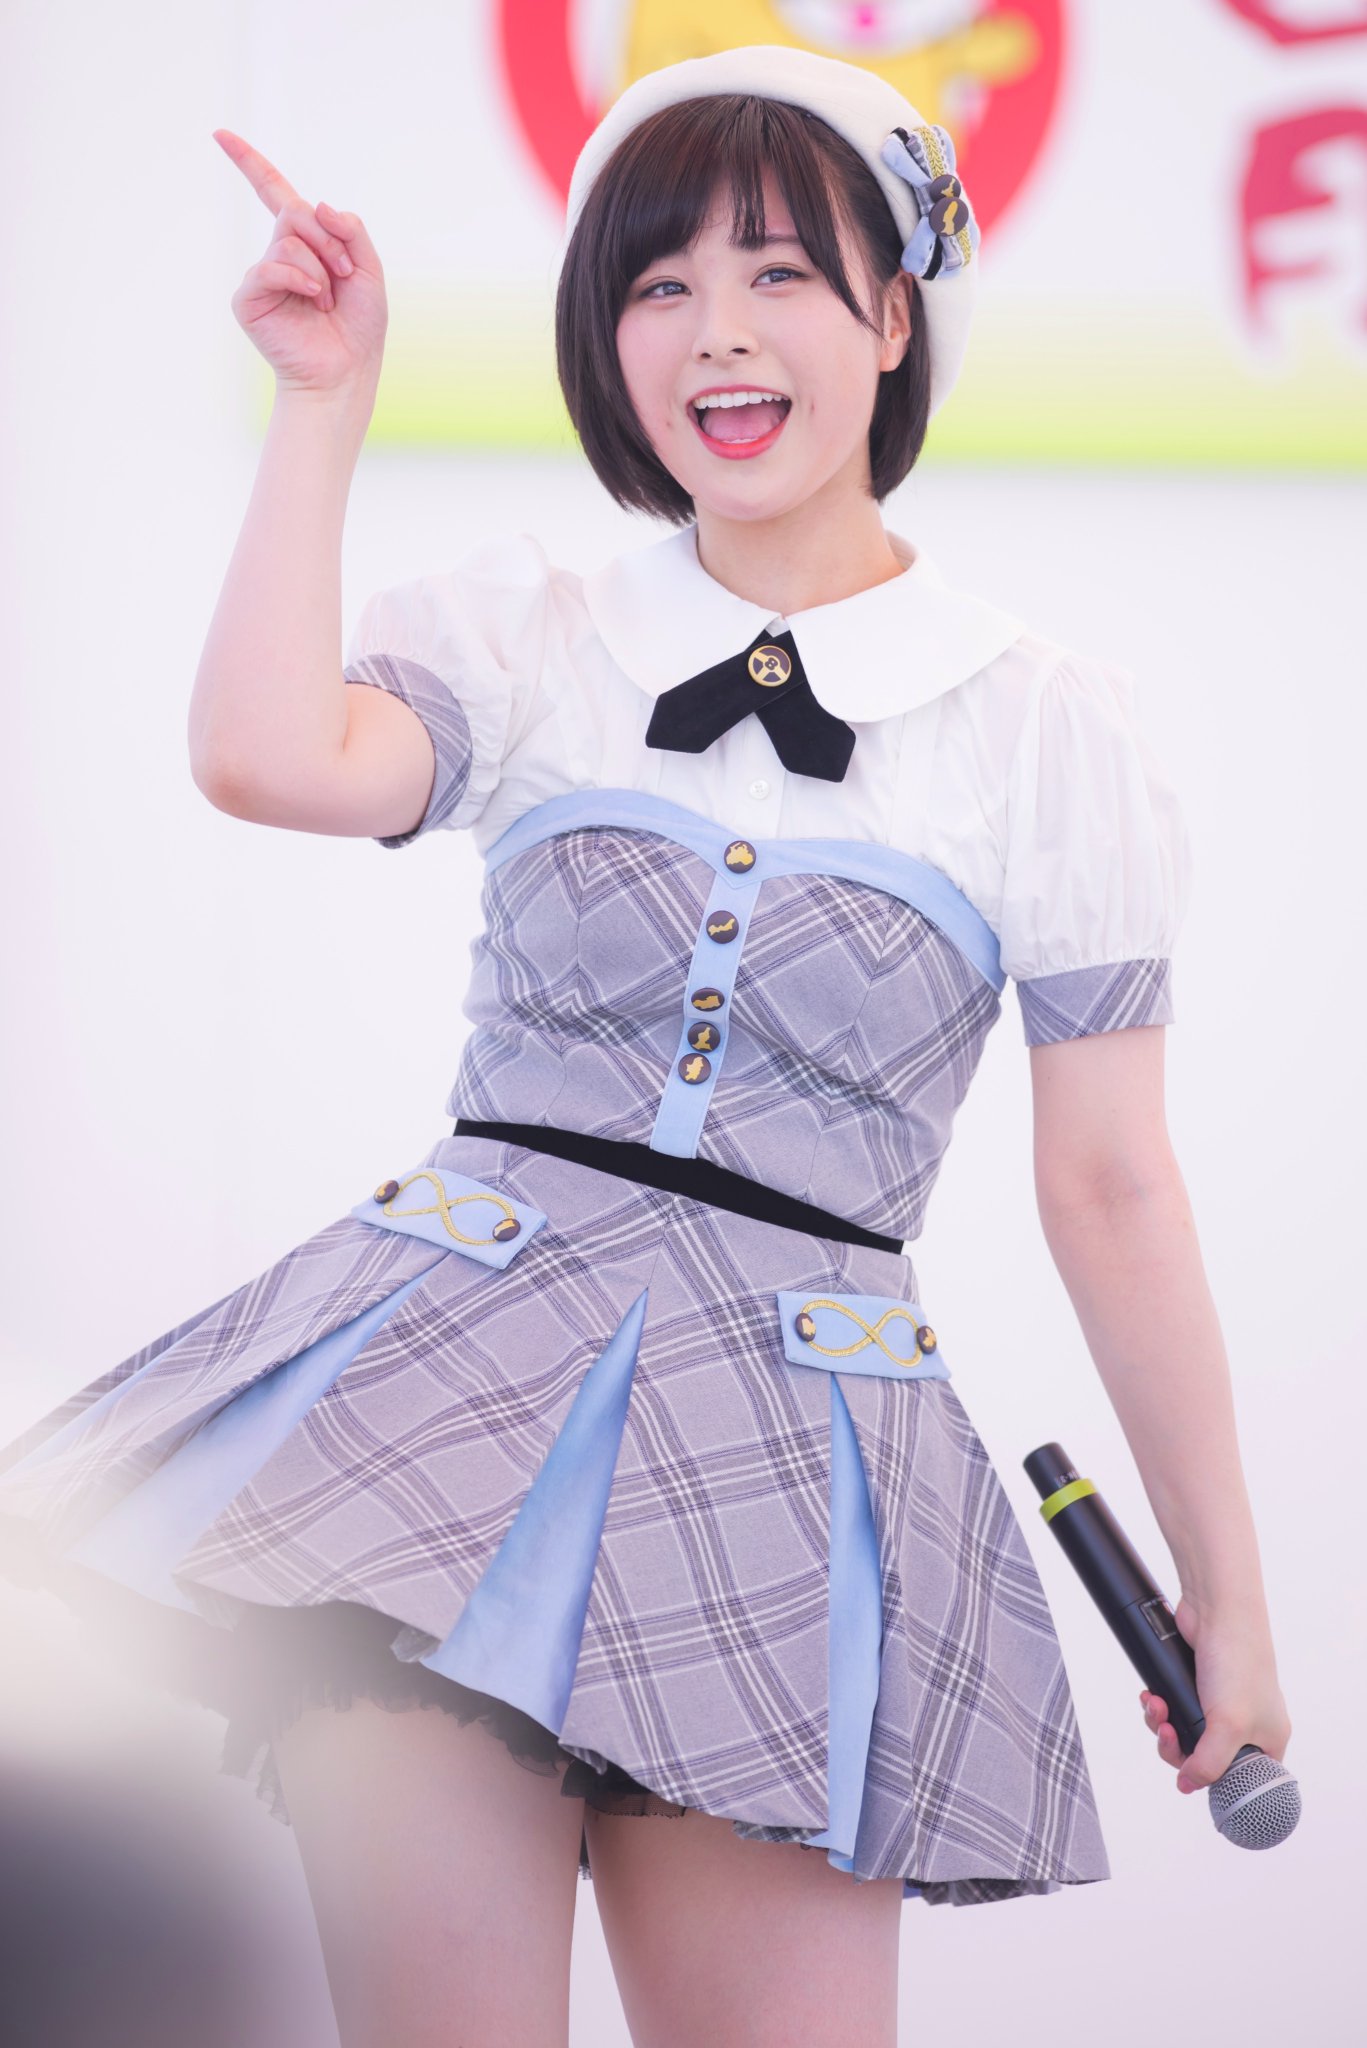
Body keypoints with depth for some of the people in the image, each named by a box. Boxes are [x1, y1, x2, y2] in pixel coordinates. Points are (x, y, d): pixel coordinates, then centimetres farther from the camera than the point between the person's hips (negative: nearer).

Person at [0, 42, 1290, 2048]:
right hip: (447, 1378, 1)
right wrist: (326, 398, -7)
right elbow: (265, 761, -15)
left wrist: (1229, 1588, 11)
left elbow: (1113, 1192, 8)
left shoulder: (1047, 722, 5)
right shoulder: (527, 637, 8)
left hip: (789, 1446, 0)